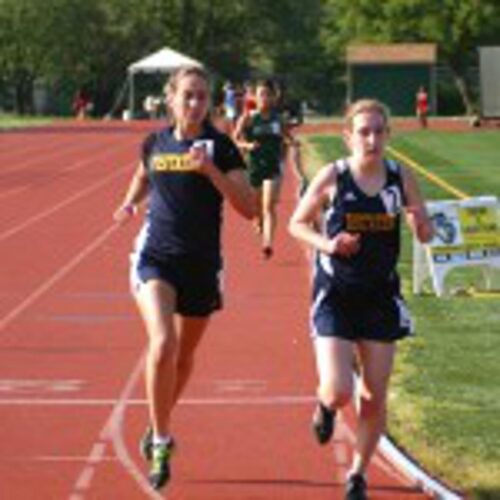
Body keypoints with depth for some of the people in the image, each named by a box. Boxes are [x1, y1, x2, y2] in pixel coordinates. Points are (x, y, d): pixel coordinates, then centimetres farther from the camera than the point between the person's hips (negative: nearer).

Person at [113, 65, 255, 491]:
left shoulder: (220, 147, -5)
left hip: (201, 264, 0)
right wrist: (131, 201, 6)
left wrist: (211, 170, -23)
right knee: (163, 344, -22)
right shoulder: (156, 143, 3)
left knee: (184, 356, 15)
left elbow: (249, 208, -13)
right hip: (155, 258, 0)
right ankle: (161, 440, -8)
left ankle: (159, 426, 42)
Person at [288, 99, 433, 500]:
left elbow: (425, 236, 7)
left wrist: (419, 222, -16)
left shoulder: (401, 178, -2)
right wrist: (326, 244, -16)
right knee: (339, 392, -13)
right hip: (334, 296, -3)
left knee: (375, 397, 5)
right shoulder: (332, 177, -9)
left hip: (381, 296, 3)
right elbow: (297, 224, 2)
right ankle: (325, 405, 25)